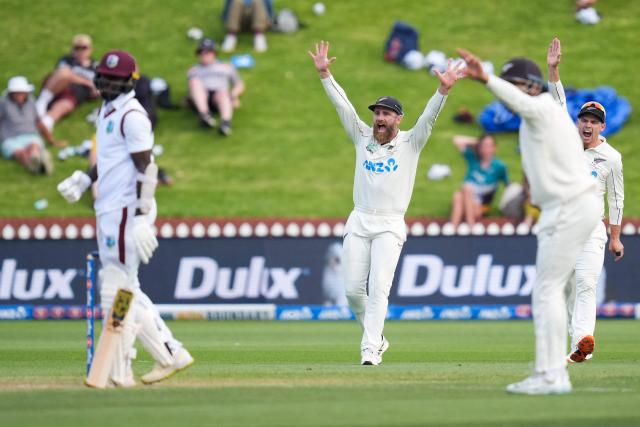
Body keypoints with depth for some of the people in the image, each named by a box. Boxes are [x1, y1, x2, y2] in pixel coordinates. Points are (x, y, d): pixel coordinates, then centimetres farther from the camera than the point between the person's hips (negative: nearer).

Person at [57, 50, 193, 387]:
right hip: (108, 211, 10)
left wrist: (142, 219, -23)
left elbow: (145, 168, -18)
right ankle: (170, 354, 17)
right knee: (125, 289, 13)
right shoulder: (107, 112, 16)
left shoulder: (132, 115, -13)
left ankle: (119, 373, -3)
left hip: (126, 210, -10)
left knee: (117, 291, -7)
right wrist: (84, 179, 8)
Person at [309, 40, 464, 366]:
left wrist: (443, 90, -28)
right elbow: (342, 104, 5)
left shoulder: (410, 142, 3)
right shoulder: (363, 138, 11)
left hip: (390, 225, -4)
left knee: (378, 287, -15)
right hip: (359, 222, 4)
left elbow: (429, 116, -11)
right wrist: (324, 74, -5)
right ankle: (375, 338, 21)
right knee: (353, 290, 0)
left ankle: (370, 350, -20)